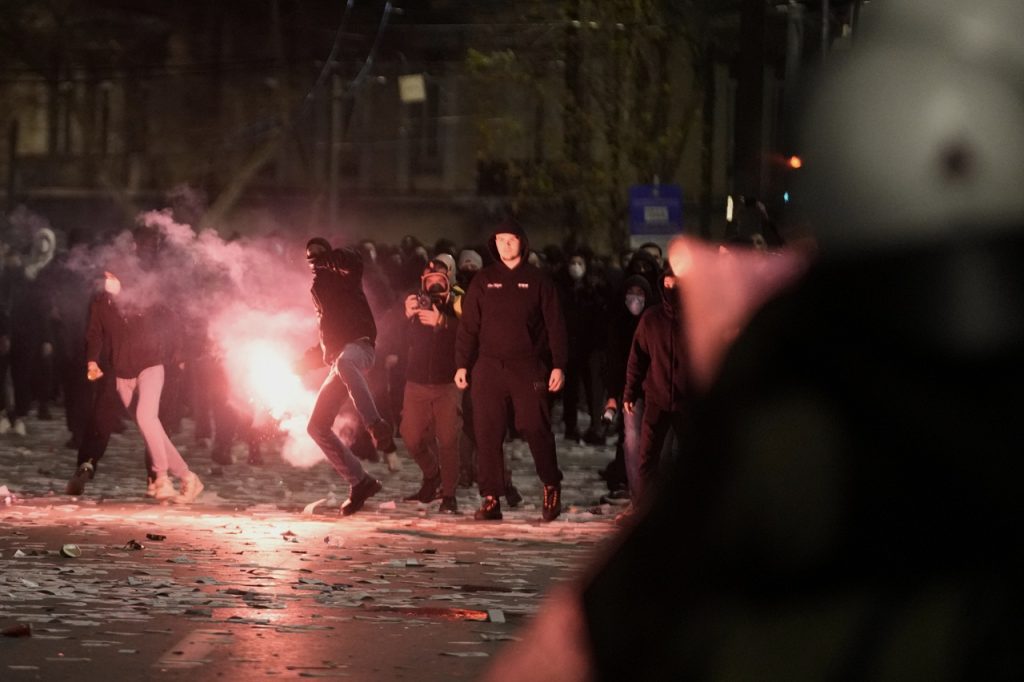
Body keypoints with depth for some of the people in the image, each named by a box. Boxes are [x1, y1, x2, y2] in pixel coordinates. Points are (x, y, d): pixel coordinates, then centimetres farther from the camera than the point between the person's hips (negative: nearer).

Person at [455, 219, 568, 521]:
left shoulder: (538, 281, 6)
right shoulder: (483, 281, 10)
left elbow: (555, 326, 4)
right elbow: (468, 326, 10)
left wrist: (558, 365, -4)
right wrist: (462, 364, 2)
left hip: (528, 368, -2)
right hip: (489, 368, 2)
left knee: (536, 429, -7)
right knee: (488, 434, -2)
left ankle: (552, 487, 13)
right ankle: (491, 499, 2)